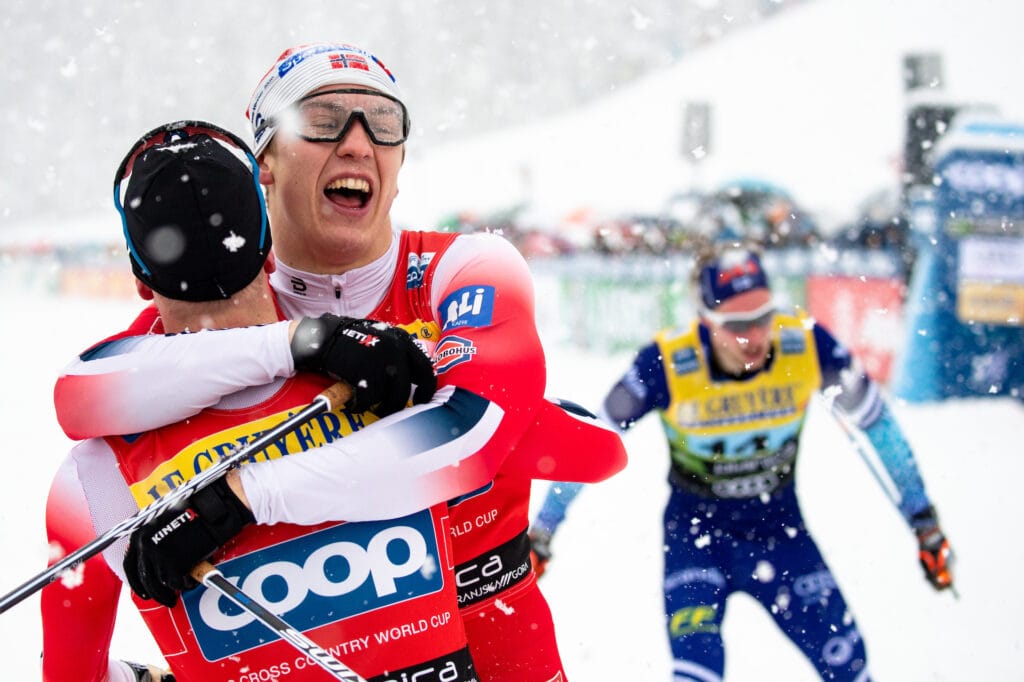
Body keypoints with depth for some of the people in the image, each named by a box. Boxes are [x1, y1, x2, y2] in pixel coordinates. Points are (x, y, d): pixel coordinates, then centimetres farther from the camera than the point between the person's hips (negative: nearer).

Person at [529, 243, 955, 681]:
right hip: (696, 531, -2)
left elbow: (876, 424, -4)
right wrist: (541, 533, -3)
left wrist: (924, 522, 3)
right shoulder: (668, 364, -25)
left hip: (780, 527, 2)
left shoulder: (808, 346, -20)